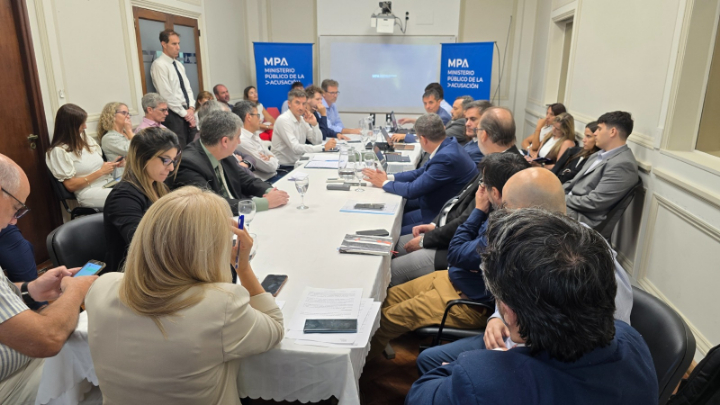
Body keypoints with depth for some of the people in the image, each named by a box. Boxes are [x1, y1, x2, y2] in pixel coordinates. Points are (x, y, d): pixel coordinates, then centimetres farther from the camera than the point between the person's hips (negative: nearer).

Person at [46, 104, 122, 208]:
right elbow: (70, 185, -7)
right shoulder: (59, 151, -5)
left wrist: (113, 165, 1)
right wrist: (101, 171, -11)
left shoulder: (86, 139, 15)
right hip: (89, 193, -6)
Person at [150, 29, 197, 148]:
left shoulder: (179, 64, 16)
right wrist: (184, 113, -12)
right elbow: (167, 95, -15)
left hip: (188, 113, 8)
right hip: (174, 115, -7)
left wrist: (191, 108, -1)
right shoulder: (159, 64, -9)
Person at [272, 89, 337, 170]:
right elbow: (296, 148, -25)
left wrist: (314, 124, -7)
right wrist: (323, 147, -27)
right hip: (285, 168, -8)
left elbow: (317, 142, 10)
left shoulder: (302, 119, 9)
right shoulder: (283, 120, -15)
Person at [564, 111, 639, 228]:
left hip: (582, 217, -9)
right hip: (569, 203, 9)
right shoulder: (599, 155, 13)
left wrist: (562, 199, -12)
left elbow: (594, 202, -21)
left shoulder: (623, 164, -17)